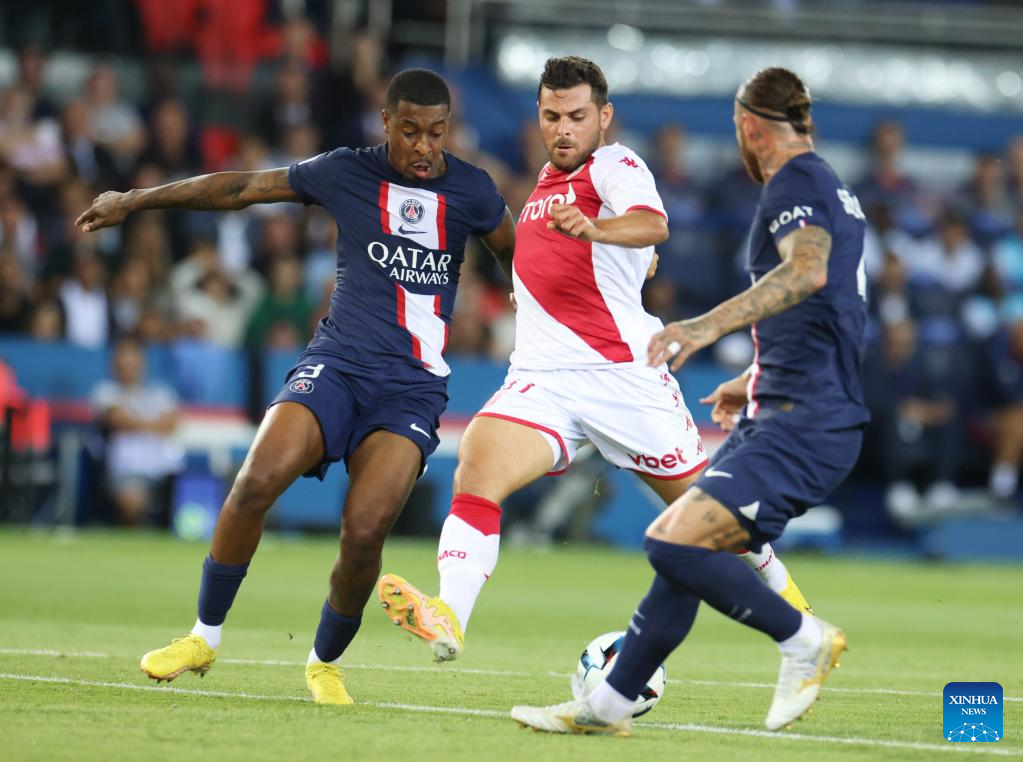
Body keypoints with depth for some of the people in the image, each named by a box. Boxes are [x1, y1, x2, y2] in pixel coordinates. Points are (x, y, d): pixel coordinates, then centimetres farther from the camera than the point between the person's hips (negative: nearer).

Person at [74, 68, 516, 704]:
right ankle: (205, 637, -6)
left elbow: (523, 260, 20)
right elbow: (240, 188, 12)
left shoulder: (472, 192, 4)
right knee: (260, 478, -25)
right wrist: (135, 201, 14)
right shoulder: (347, 173, 5)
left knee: (365, 528, -20)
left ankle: (326, 663, 8)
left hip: (414, 388, -1)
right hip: (338, 364, 1)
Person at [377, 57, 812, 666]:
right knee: (476, 473, -22)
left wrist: (591, 228, -46)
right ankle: (448, 621, -35)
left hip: (624, 373, -5)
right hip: (541, 380, 5)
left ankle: (785, 596, 32)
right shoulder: (548, 178, 20)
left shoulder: (614, 165, -4)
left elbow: (652, 225, -29)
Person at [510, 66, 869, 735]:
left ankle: (804, 640, -6)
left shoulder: (794, 182, -9)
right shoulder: (834, 190, 22)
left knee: (677, 545, -20)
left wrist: (706, 327, -37)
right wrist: (755, 383, 46)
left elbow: (808, 272, -30)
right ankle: (611, 704, 15)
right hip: (791, 415, 10)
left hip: (804, 424, -10)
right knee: (681, 546, 11)